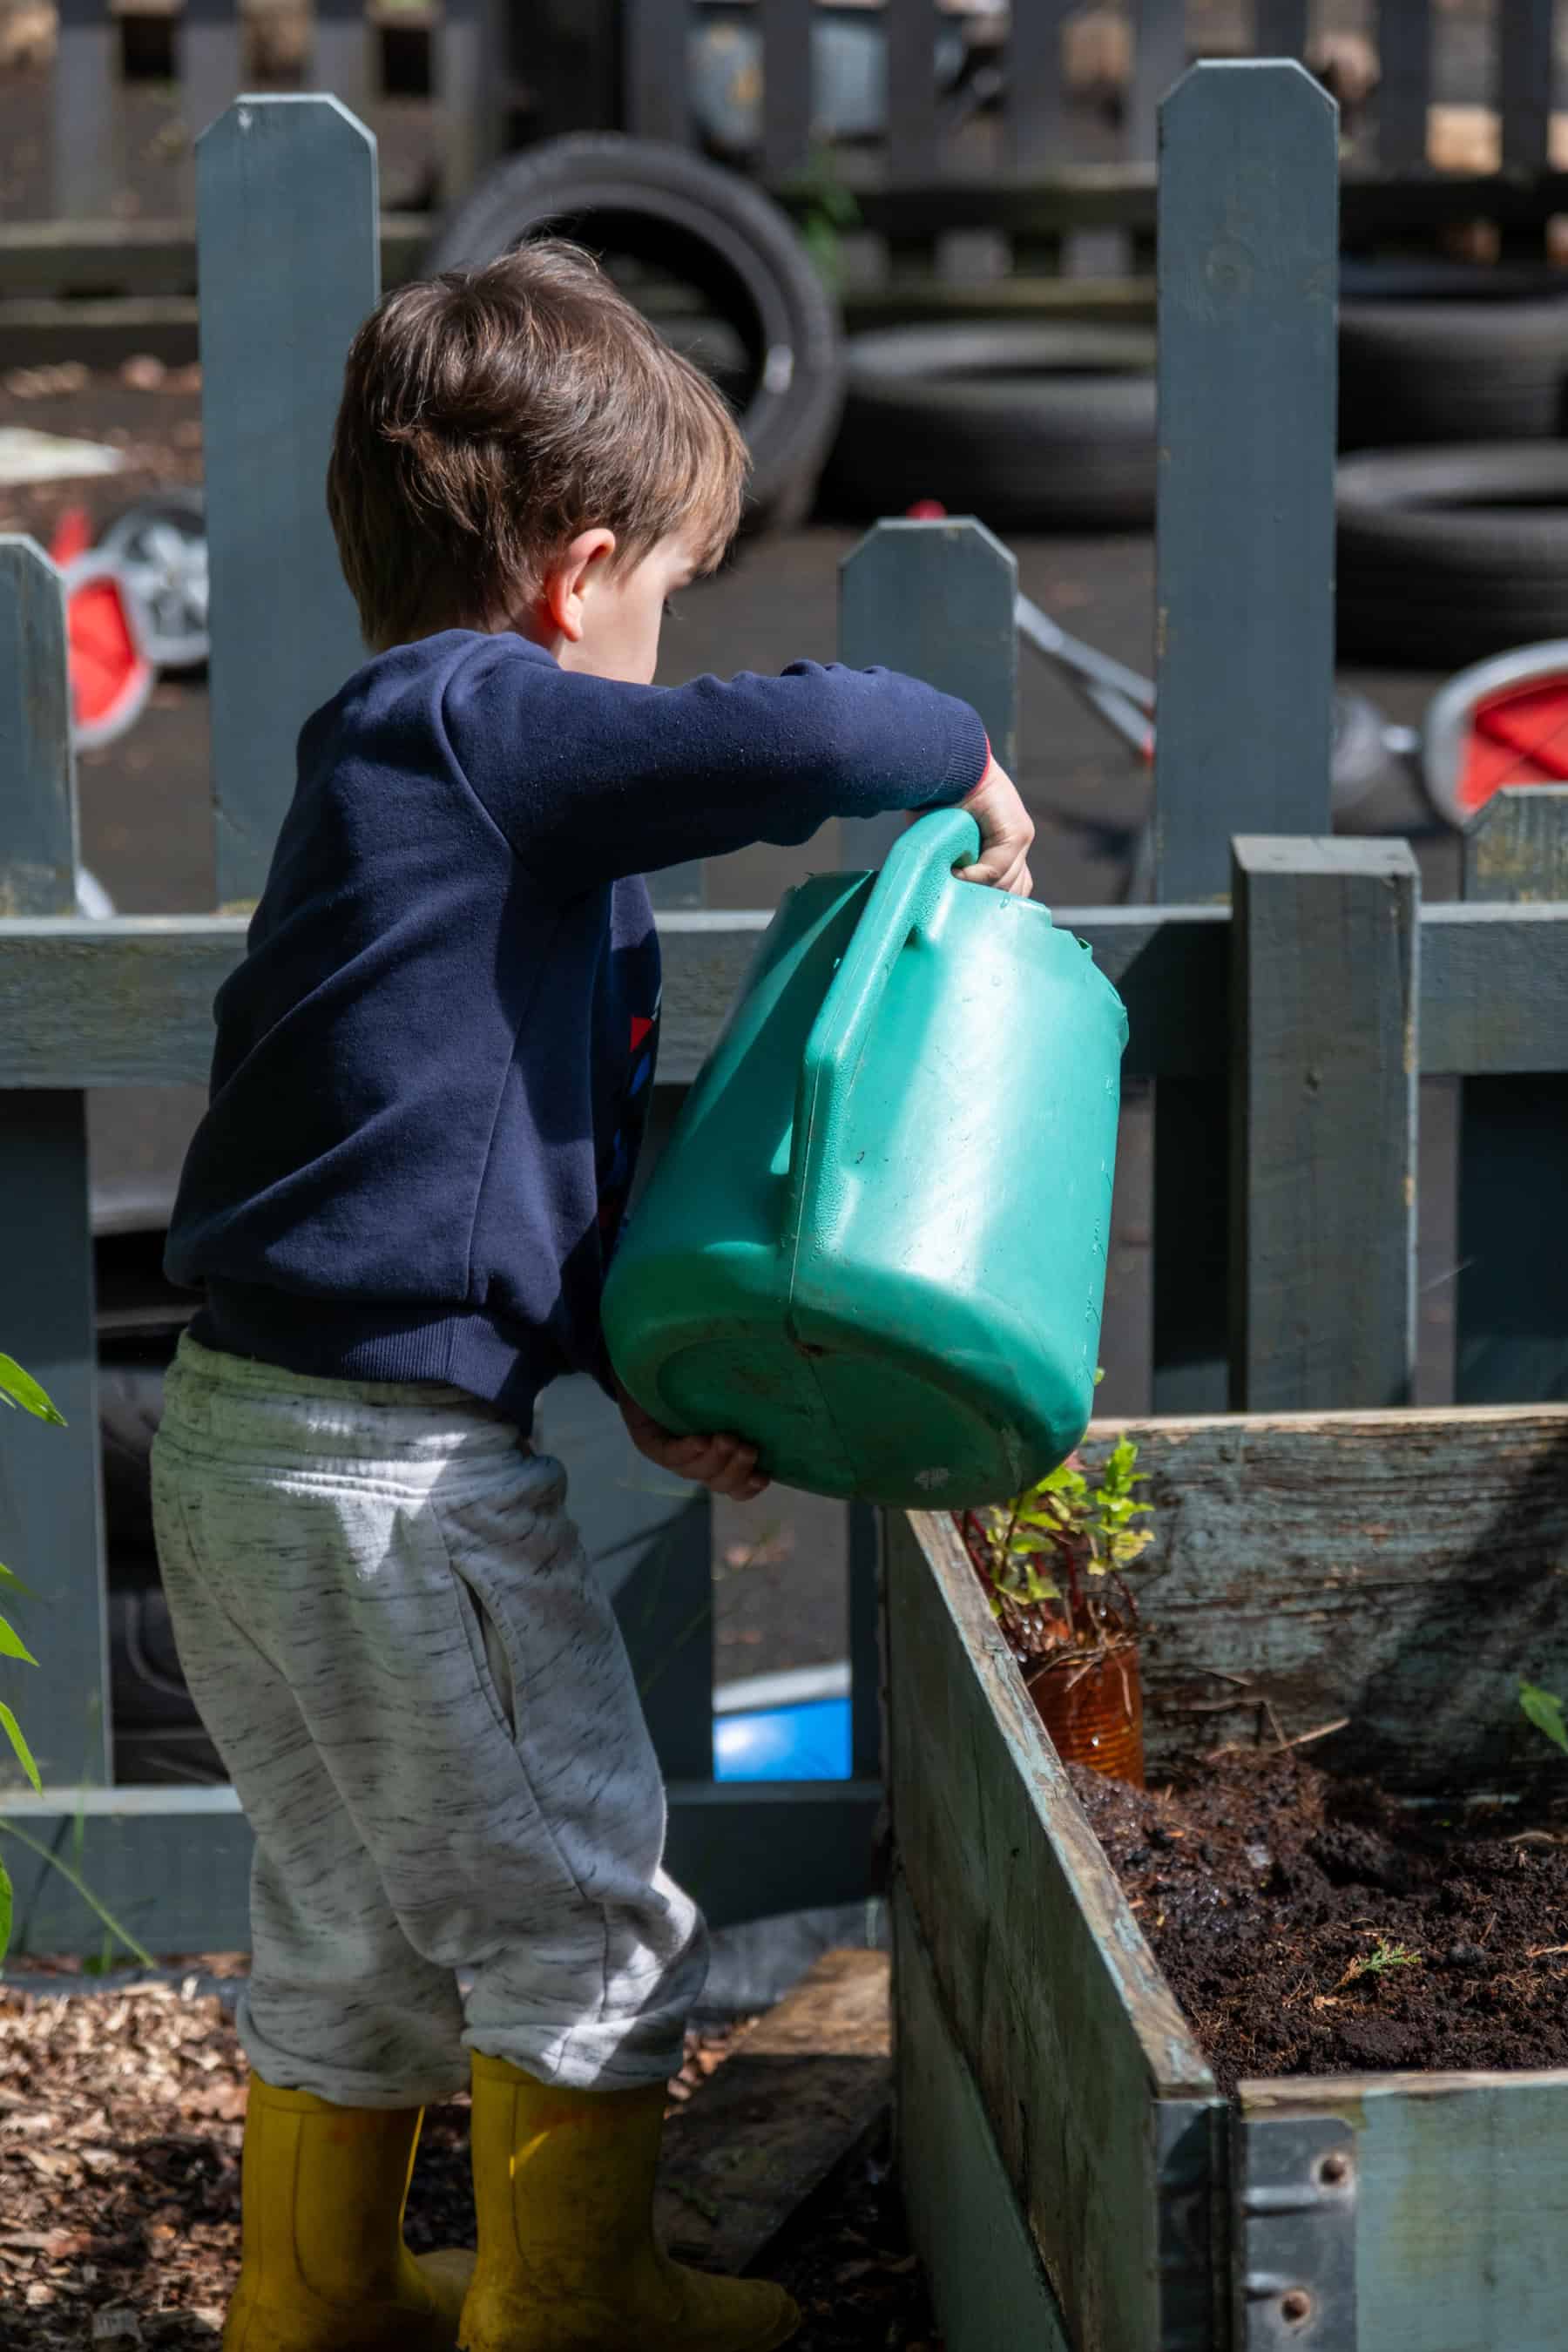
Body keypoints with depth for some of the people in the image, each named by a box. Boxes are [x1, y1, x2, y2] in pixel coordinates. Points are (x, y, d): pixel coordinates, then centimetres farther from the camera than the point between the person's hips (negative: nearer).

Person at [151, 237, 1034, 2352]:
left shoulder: (413, 758, 16)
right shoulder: (475, 727, -15)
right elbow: (792, 740, -28)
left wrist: (642, 1379, 10)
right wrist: (961, 751, -6)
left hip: (246, 1446, 10)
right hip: (401, 1474, -10)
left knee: (358, 1924, 23)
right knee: (585, 1923, 8)